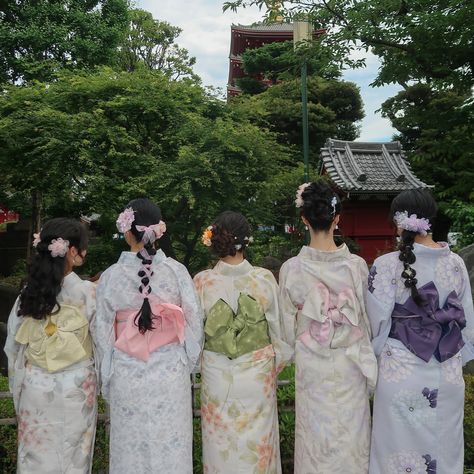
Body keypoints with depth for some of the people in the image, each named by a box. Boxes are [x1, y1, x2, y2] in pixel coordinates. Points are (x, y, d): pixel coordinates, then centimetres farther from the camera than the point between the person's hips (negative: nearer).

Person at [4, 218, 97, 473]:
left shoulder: (28, 291, -6)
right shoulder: (87, 292, -17)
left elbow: (13, 346, 2)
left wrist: (18, 386, 13)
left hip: (35, 387, 3)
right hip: (75, 386, -3)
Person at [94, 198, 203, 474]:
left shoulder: (110, 277, -7)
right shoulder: (176, 270, -9)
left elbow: (103, 332, 0)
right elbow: (194, 320, -5)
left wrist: (107, 378, 13)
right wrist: (189, 363, 9)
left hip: (127, 375, 0)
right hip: (170, 373, 0)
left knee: (131, 447, 16)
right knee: (170, 446, 14)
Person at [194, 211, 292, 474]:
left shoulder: (201, 281, -13)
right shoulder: (264, 279, -14)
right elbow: (278, 326, -5)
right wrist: (277, 361, 11)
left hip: (216, 373, 1)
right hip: (257, 372, 0)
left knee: (221, 441, 18)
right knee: (256, 439, 18)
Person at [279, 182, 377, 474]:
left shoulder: (291, 269, -15)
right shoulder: (357, 265, -13)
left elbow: (289, 329, -6)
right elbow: (367, 320, -1)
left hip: (311, 366, 0)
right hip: (351, 365, 1)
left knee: (317, 438, 17)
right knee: (350, 437, 19)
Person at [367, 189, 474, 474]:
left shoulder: (386, 266, -16)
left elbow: (378, 324, -12)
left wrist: (372, 358, 5)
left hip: (401, 372, -3)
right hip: (448, 374, 4)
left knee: (402, 445, 14)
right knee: (443, 444, 22)